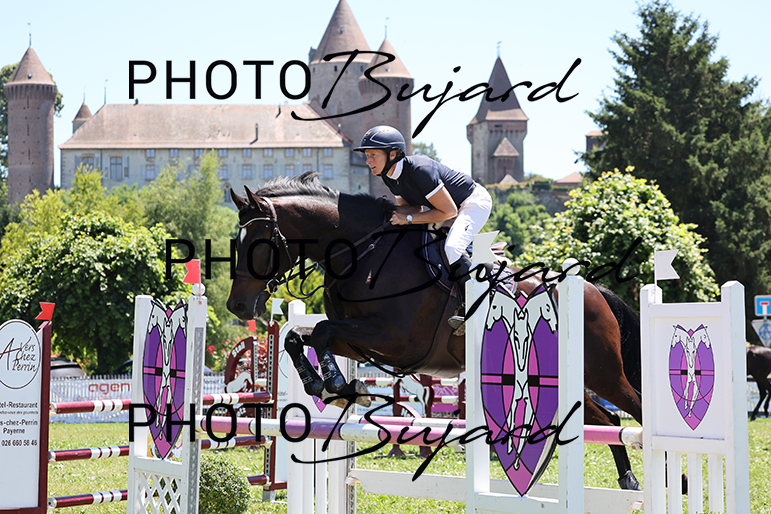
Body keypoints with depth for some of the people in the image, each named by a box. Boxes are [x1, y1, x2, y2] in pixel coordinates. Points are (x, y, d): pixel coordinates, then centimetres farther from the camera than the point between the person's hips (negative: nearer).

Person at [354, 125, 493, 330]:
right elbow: (414, 208, 3)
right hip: (444, 203, 10)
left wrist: (409, 218, -30)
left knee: (452, 248, -29)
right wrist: (393, 213, -19)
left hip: (475, 202, -10)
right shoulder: (388, 175, -7)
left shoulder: (419, 169, -34)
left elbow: (449, 211, -29)